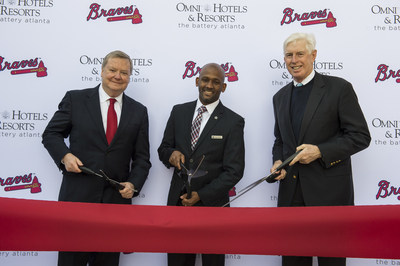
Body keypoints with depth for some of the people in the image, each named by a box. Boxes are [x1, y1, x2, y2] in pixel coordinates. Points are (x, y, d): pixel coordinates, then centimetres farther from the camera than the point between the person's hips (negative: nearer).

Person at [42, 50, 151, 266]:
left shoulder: (139, 111, 8)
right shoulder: (75, 99, 3)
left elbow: (142, 157, 9)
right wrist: (65, 155, -11)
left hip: (116, 199, 2)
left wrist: (133, 185, -7)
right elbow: (51, 134, 7)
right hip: (77, 196, -2)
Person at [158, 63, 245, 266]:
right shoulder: (178, 112, 5)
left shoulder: (233, 122, -7)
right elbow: (162, 149, 11)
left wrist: (201, 195, -16)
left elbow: (234, 170, -9)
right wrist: (171, 154, -13)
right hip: (178, 202, 3)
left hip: (212, 205, -2)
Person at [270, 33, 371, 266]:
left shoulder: (339, 88, -5)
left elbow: (361, 136, -8)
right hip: (291, 192, 5)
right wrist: (278, 161, 0)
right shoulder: (280, 97, 13)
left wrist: (320, 151, -19)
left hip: (329, 191, -5)